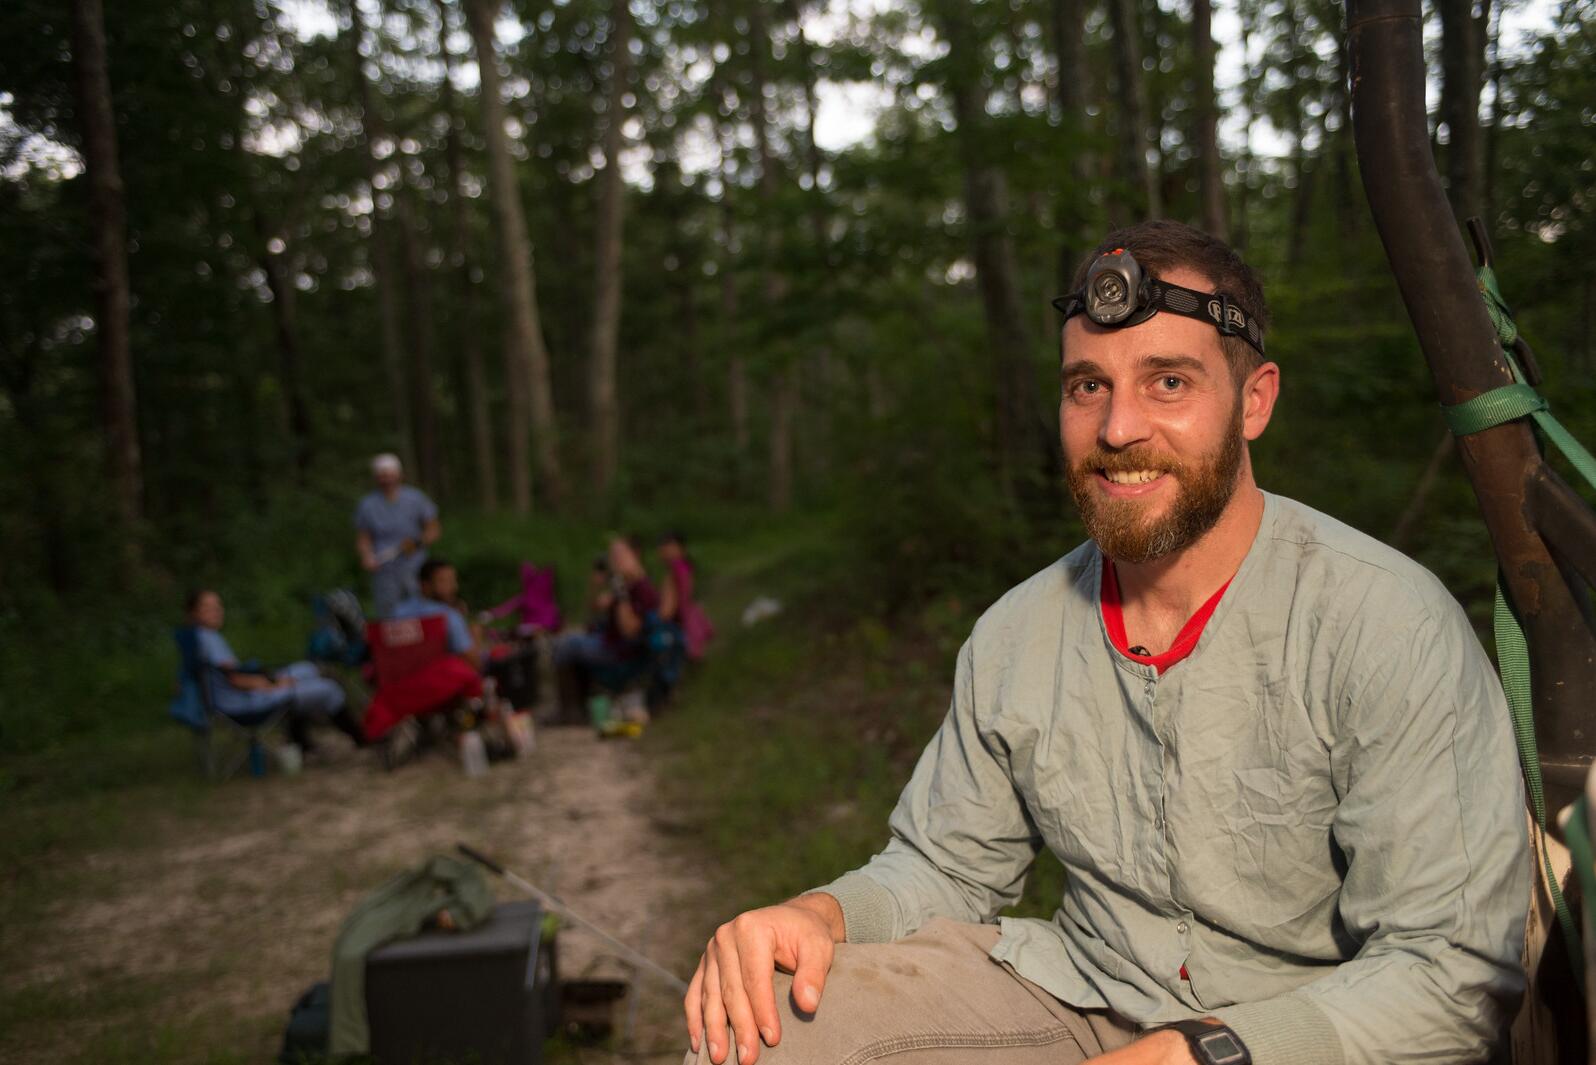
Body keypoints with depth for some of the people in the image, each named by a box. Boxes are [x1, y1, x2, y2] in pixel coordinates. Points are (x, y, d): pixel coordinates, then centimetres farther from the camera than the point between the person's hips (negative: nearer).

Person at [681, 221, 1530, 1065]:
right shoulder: (1015, 635, 1)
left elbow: (1454, 972, -19)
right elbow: (943, 868, 9)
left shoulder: (1391, 629, -17)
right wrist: (821, 915, -13)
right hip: (1073, 996, 4)